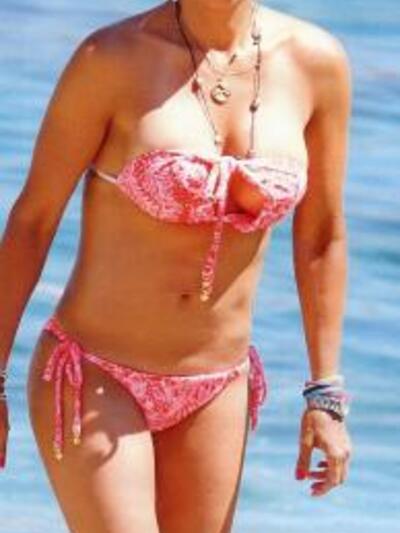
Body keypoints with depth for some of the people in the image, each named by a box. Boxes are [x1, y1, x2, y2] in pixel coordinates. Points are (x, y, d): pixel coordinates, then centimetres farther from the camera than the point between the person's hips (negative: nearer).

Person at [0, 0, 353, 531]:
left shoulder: (316, 61, -5)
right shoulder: (112, 57, -14)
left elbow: (322, 237, 5)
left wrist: (325, 394, 5)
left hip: (216, 393, 4)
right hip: (93, 381, -4)